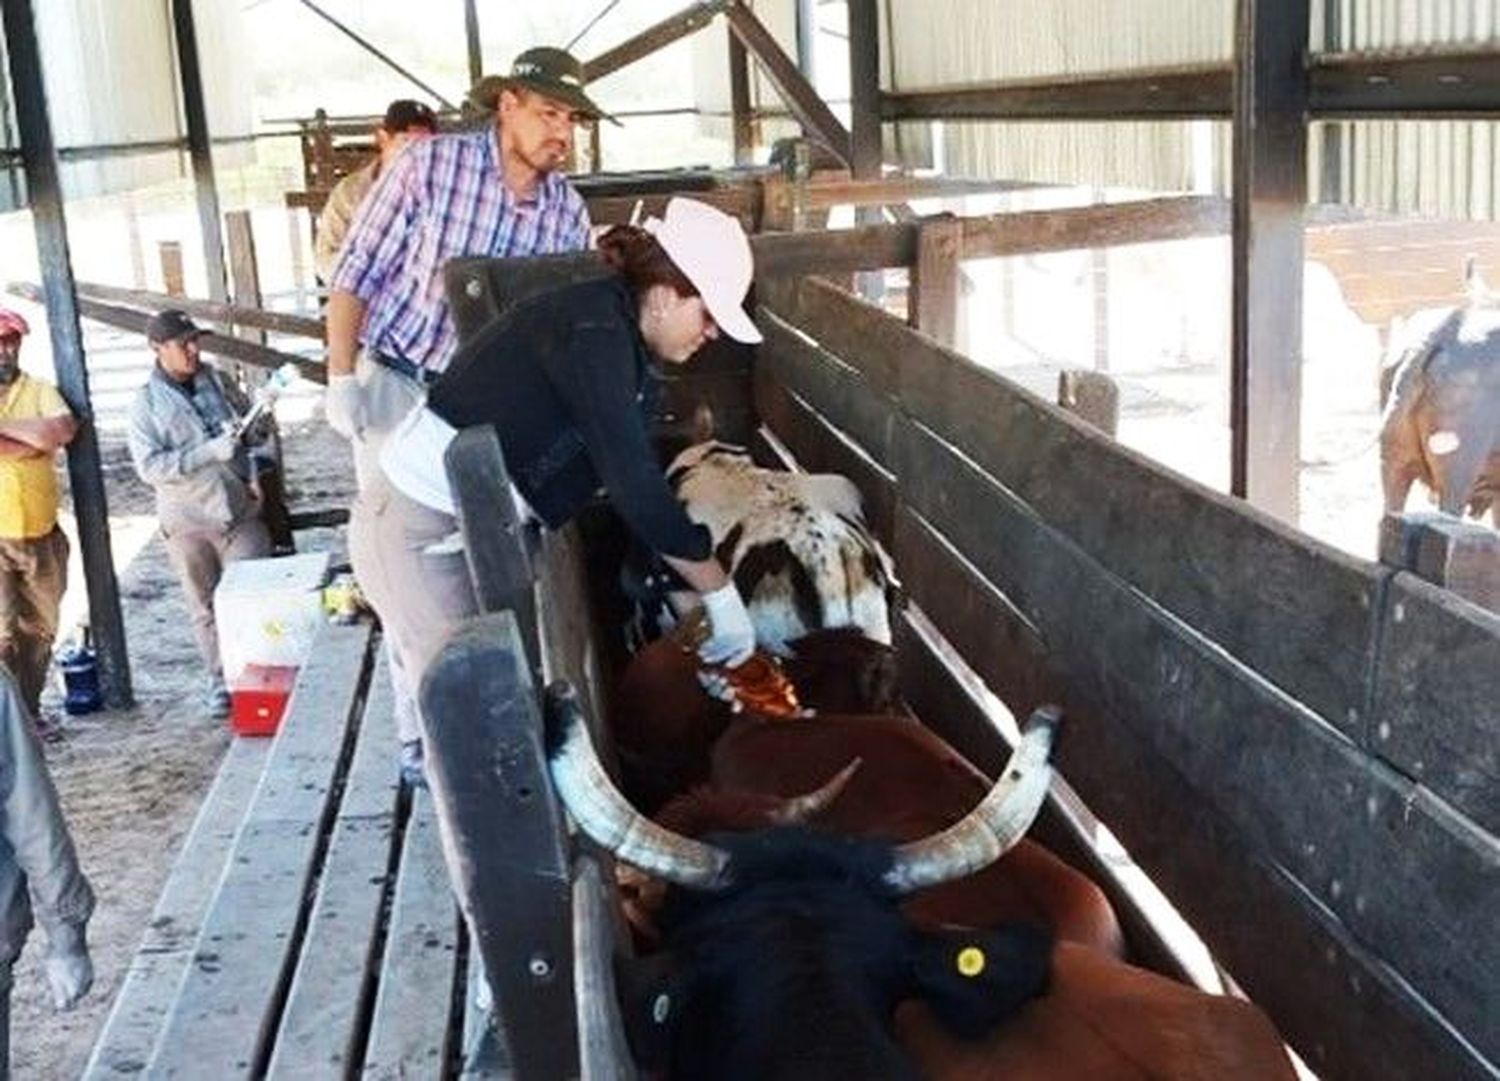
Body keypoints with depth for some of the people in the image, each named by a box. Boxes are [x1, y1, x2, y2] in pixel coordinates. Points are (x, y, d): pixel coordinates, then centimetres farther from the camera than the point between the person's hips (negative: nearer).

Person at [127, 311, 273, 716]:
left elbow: (254, 429, 15)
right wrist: (210, 451, -22)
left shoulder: (218, 384, 3)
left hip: (241, 513, 1)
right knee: (206, 607, 10)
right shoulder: (146, 403, -5)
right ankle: (220, 679, 23)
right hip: (189, 523, -1)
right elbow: (149, 466, -14)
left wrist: (255, 471, -3)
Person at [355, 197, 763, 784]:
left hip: (455, 529, 9)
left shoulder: (617, 337, 8)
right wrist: (722, 596, -18)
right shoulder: (593, 333, -22)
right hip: (421, 532, -9)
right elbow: (636, 490, -26)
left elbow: (632, 475, 13)